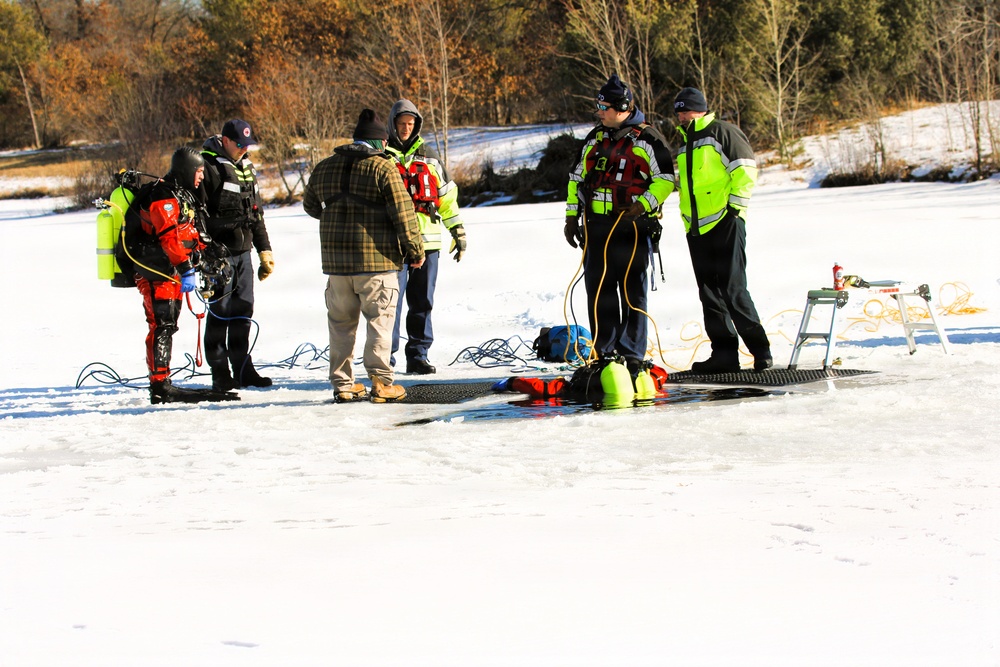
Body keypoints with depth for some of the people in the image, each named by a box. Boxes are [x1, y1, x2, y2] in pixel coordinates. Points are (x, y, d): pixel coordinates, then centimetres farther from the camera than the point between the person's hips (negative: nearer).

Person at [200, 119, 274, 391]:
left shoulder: (247, 168, 16)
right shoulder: (208, 167, -10)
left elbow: (257, 213, 23)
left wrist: (264, 250, 22)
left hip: (243, 251, 7)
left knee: (243, 311, 10)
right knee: (220, 312, -3)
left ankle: (243, 368, 17)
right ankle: (220, 373, 2)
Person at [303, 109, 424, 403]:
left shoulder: (324, 168, 9)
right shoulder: (383, 168, -8)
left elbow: (310, 205, 24)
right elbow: (403, 212, -10)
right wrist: (414, 248, -1)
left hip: (335, 258, 5)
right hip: (376, 258, -5)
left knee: (341, 323, 13)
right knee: (379, 320, 1)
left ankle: (342, 384, 14)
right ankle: (381, 383, -3)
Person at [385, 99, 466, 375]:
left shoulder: (428, 156, 14)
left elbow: (447, 195, 19)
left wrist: (458, 230, 15)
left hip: (427, 239, 4)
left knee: (422, 301, 7)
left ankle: (418, 356, 14)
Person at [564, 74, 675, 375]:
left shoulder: (646, 138, -4)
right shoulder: (595, 138, 16)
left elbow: (666, 179, -6)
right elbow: (577, 178, 22)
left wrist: (643, 205, -18)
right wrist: (572, 215, 17)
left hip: (632, 226, -6)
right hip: (597, 226, 6)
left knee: (632, 291, -3)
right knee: (598, 290, 5)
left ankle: (632, 353, 2)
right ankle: (605, 352, 13)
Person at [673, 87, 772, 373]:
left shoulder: (723, 133, -4)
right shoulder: (684, 144, 20)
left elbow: (745, 170, -10)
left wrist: (735, 207, -14)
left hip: (725, 223, -8)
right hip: (697, 229, 8)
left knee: (732, 289, -12)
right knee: (710, 293, 5)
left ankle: (760, 348, -5)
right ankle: (724, 353, 7)